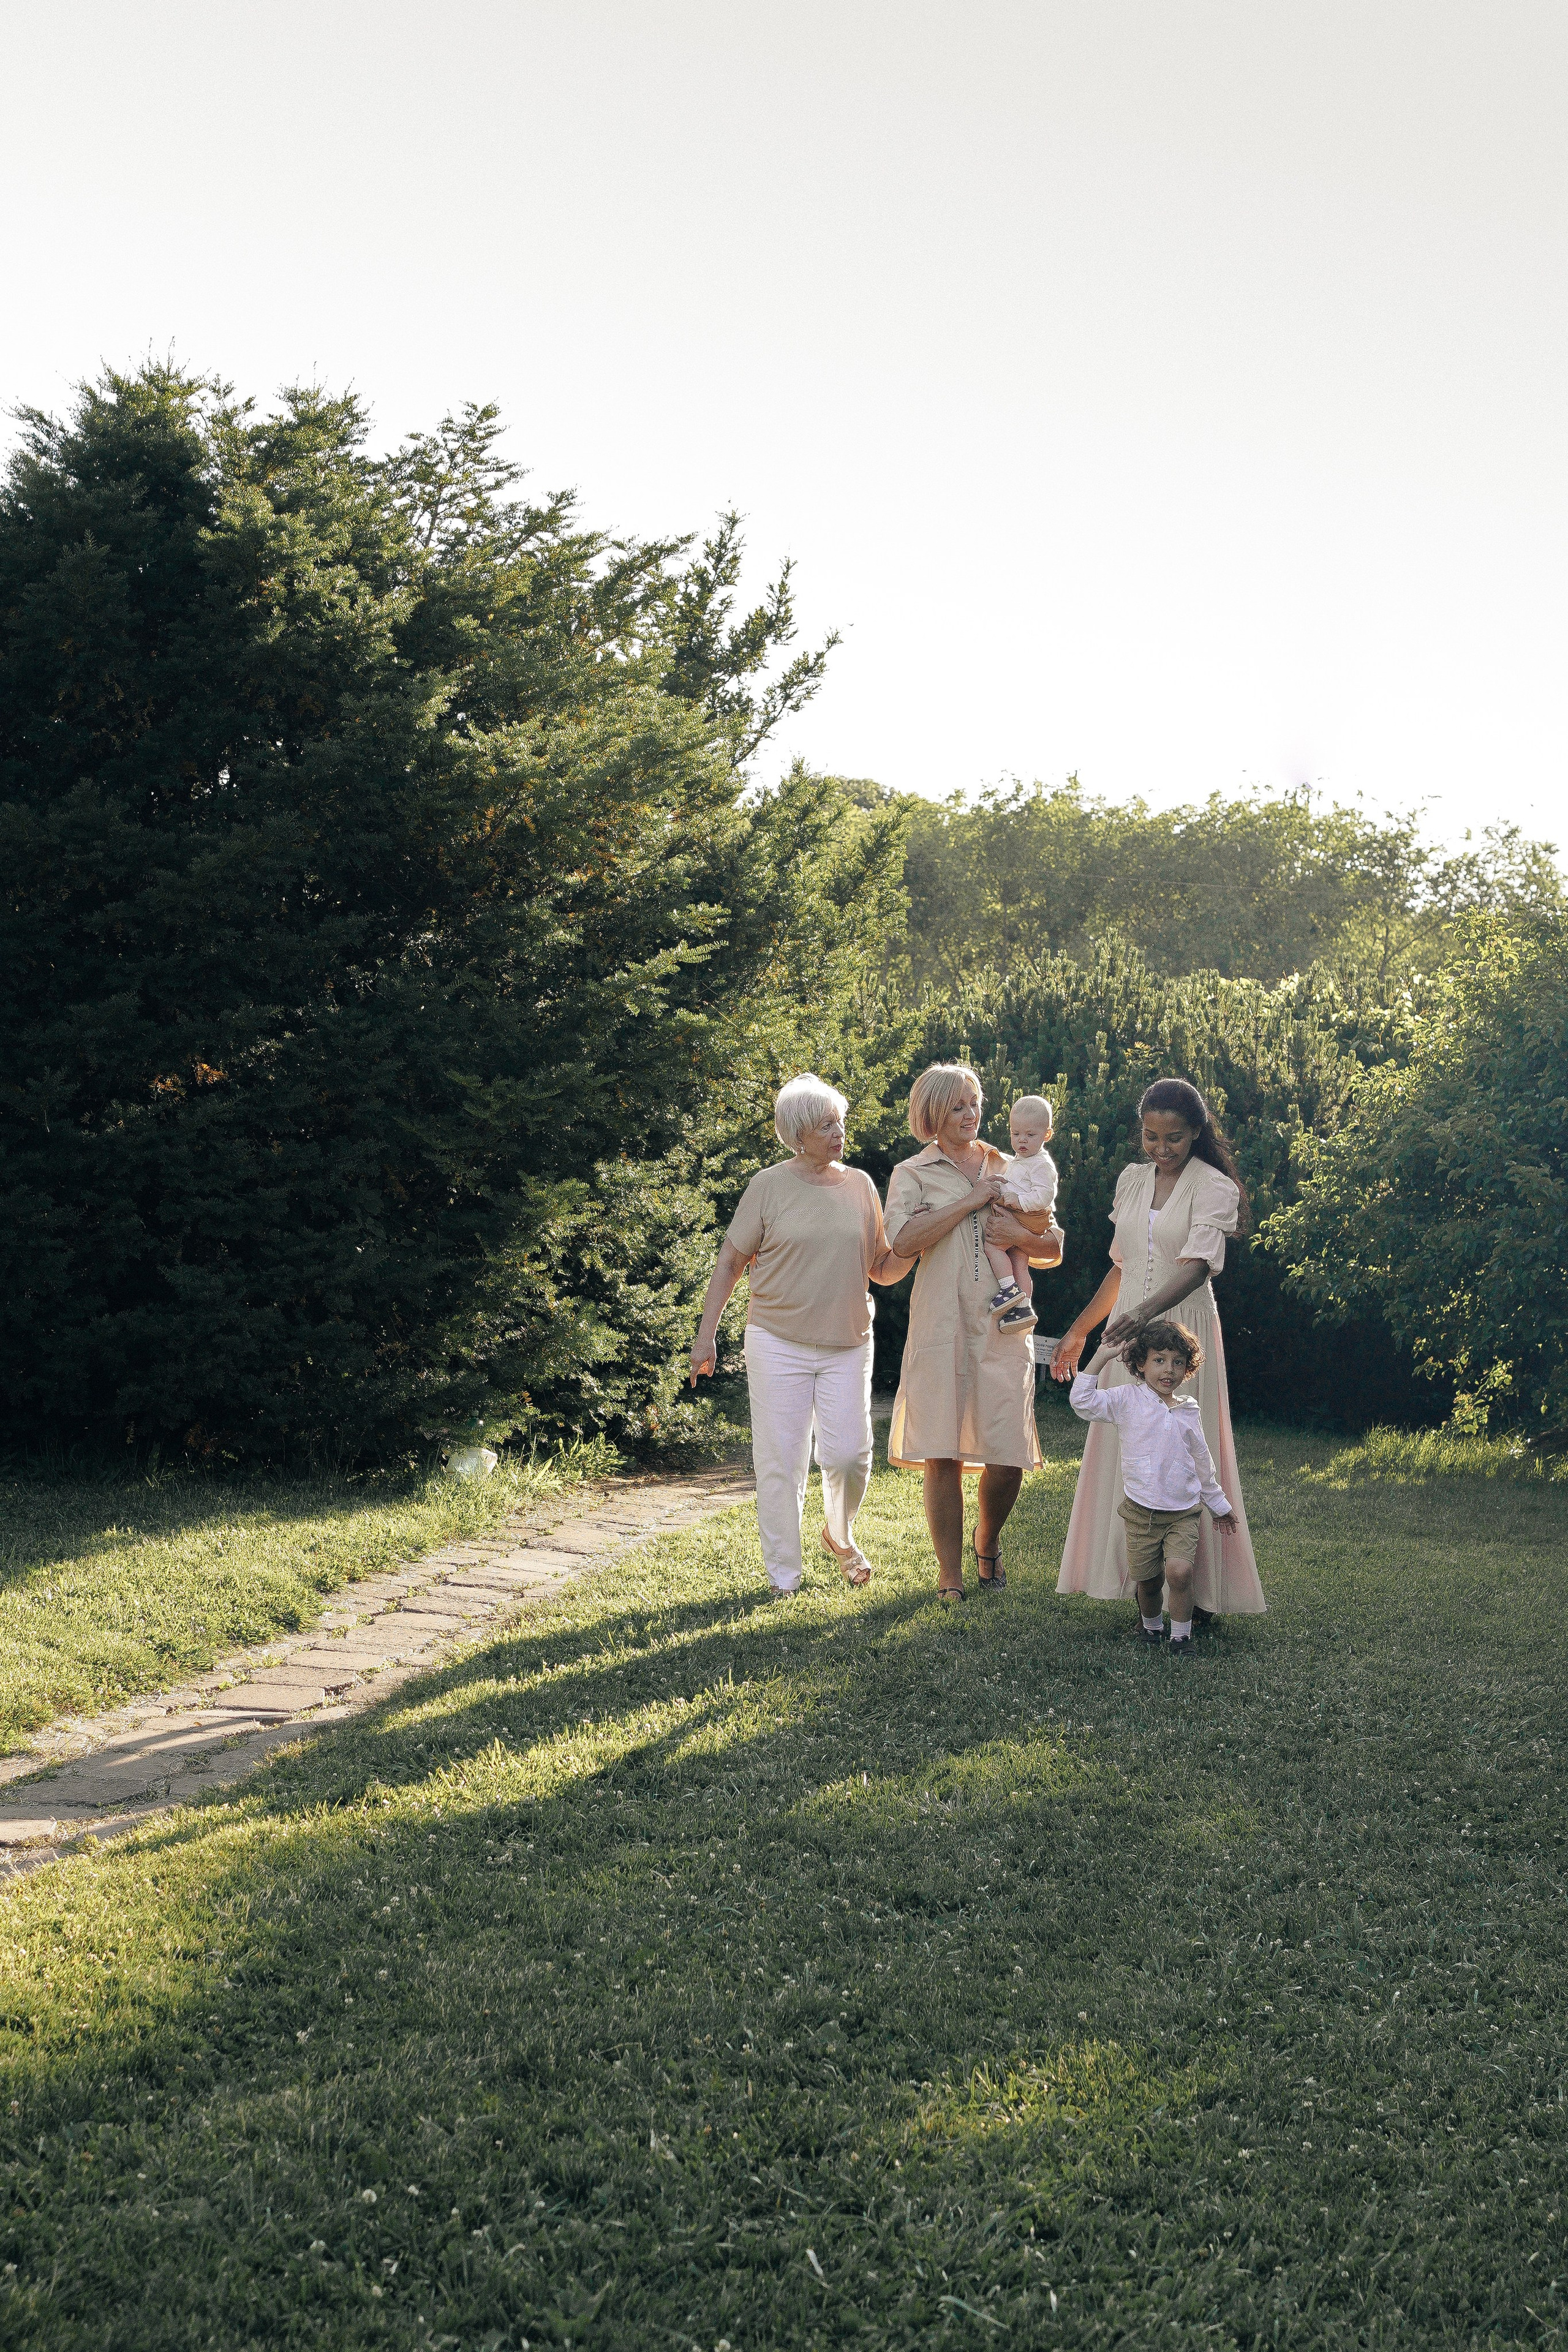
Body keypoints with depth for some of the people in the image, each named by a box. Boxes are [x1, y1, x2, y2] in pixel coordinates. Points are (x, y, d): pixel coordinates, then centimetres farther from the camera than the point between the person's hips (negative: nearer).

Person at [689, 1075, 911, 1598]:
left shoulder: (860, 1185, 7)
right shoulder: (769, 1186, -2)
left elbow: (882, 1270, 12)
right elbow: (730, 1262, 1)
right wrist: (706, 1334, -4)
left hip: (847, 1345, 2)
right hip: (778, 1343, -2)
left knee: (849, 1455, -5)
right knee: (781, 1462, 0)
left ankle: (840, 1536, 26)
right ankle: (783, 1577, 12)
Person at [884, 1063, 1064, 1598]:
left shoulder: (1008, 1170, 17)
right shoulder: (913, 1173, 7)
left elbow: (1054, 1248, 17)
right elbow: (902, 1239, -12)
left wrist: (1020, 1235, -4)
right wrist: (971, 1200, -11)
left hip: (1004, 1326, 2)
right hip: (941, 1327, -2)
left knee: (1008, 1454, -3)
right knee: (942, 1454, -4)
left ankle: (988, 1542, 26)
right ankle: (950, 1573, 9)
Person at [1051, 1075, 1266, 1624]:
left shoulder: (1213, 1187, -8)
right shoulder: (1132, 1180, 10)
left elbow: (1197, 1266, -22)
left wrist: (1145, 1312, -38)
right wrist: (1079, 1330, 21)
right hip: (1127, 1333, 6)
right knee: (1126, 1455, 5)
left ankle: (1196, 1597, 1)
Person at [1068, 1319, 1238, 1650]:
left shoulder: (1189, 1412, 8)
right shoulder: (1128, 1399, -1)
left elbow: (1202, 1461, 19)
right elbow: (1083, 1402, -14)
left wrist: (1218, 1504, 25)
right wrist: (1100, 1357, -13)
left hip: (1183, 1513, 1)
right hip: (1141, 1513, -1)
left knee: (1179, 1571, -19)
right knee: (1148, 1581, 3)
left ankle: (1181, 1635, -2)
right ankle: (1152, 1624, 33)